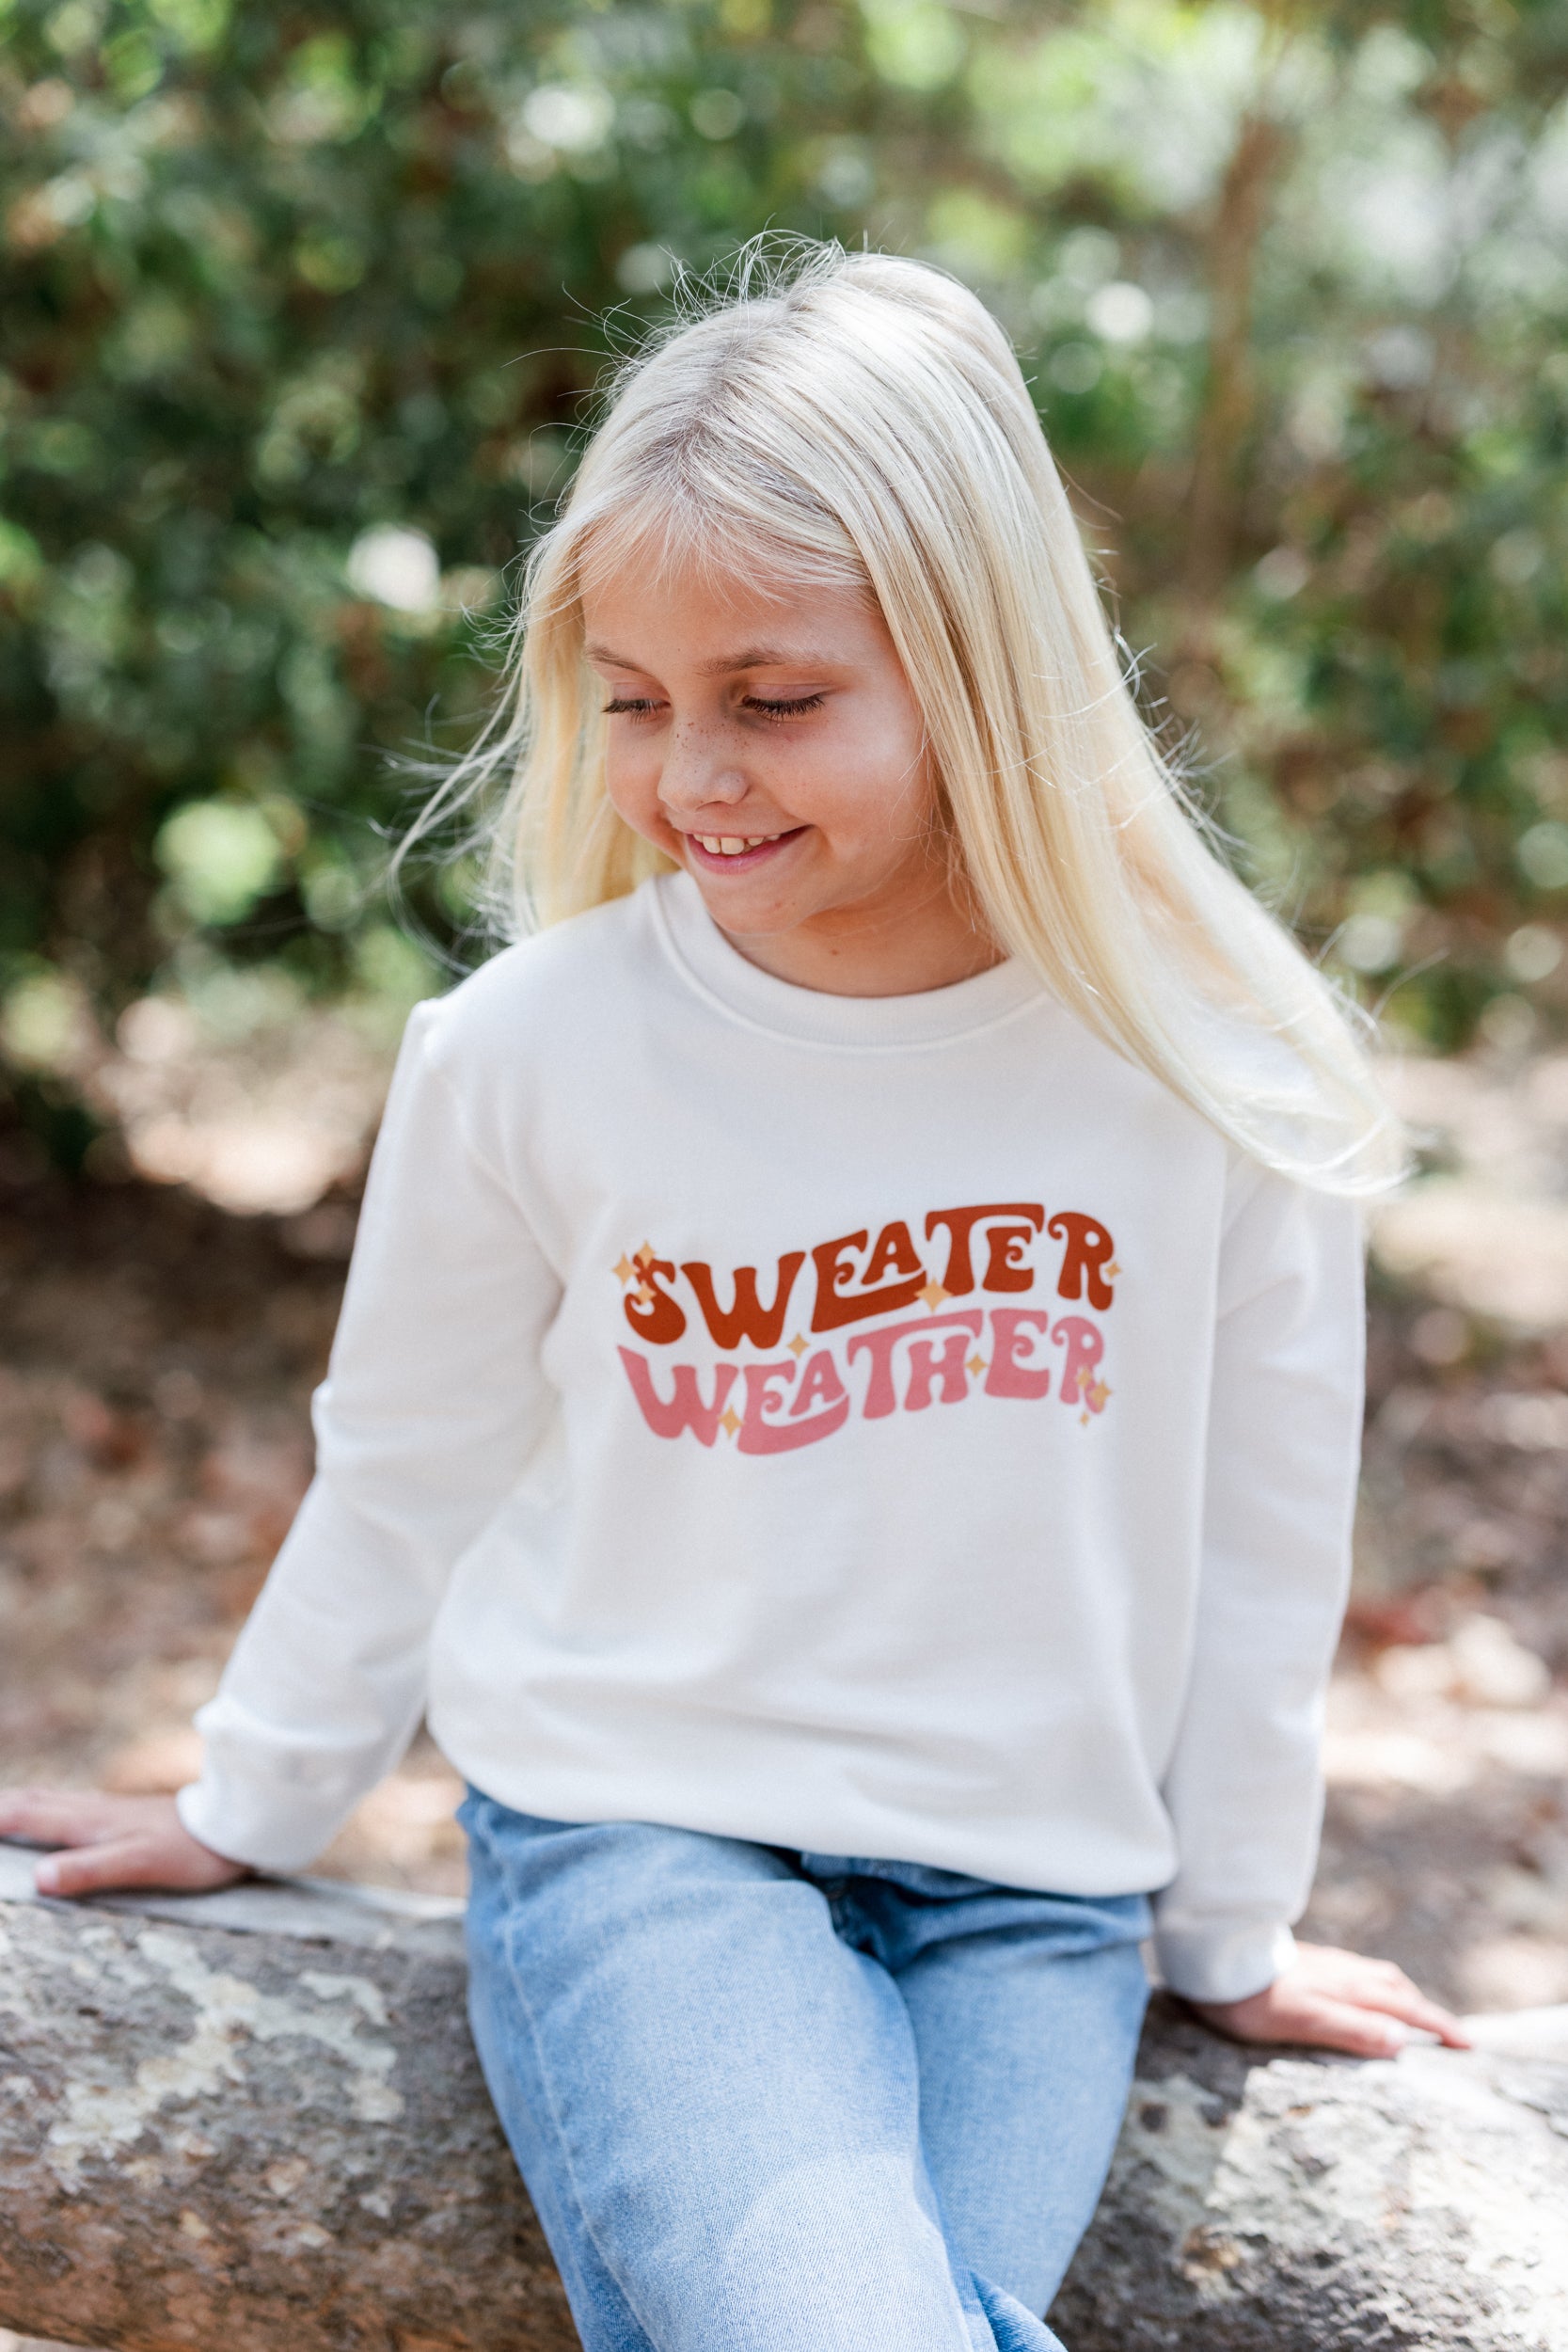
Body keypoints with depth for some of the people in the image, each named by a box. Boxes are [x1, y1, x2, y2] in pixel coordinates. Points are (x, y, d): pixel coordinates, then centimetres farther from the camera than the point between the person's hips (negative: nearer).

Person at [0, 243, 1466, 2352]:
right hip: (640, 1839, -2)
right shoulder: (531, 1053, -9)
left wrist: (1230, 1932, 14)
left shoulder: (1210, 1066, -8)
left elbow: (1260, 1531, 4)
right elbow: (409, 1468, 7)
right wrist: (253, 1813, 18)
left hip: (1031, 1900, 2)